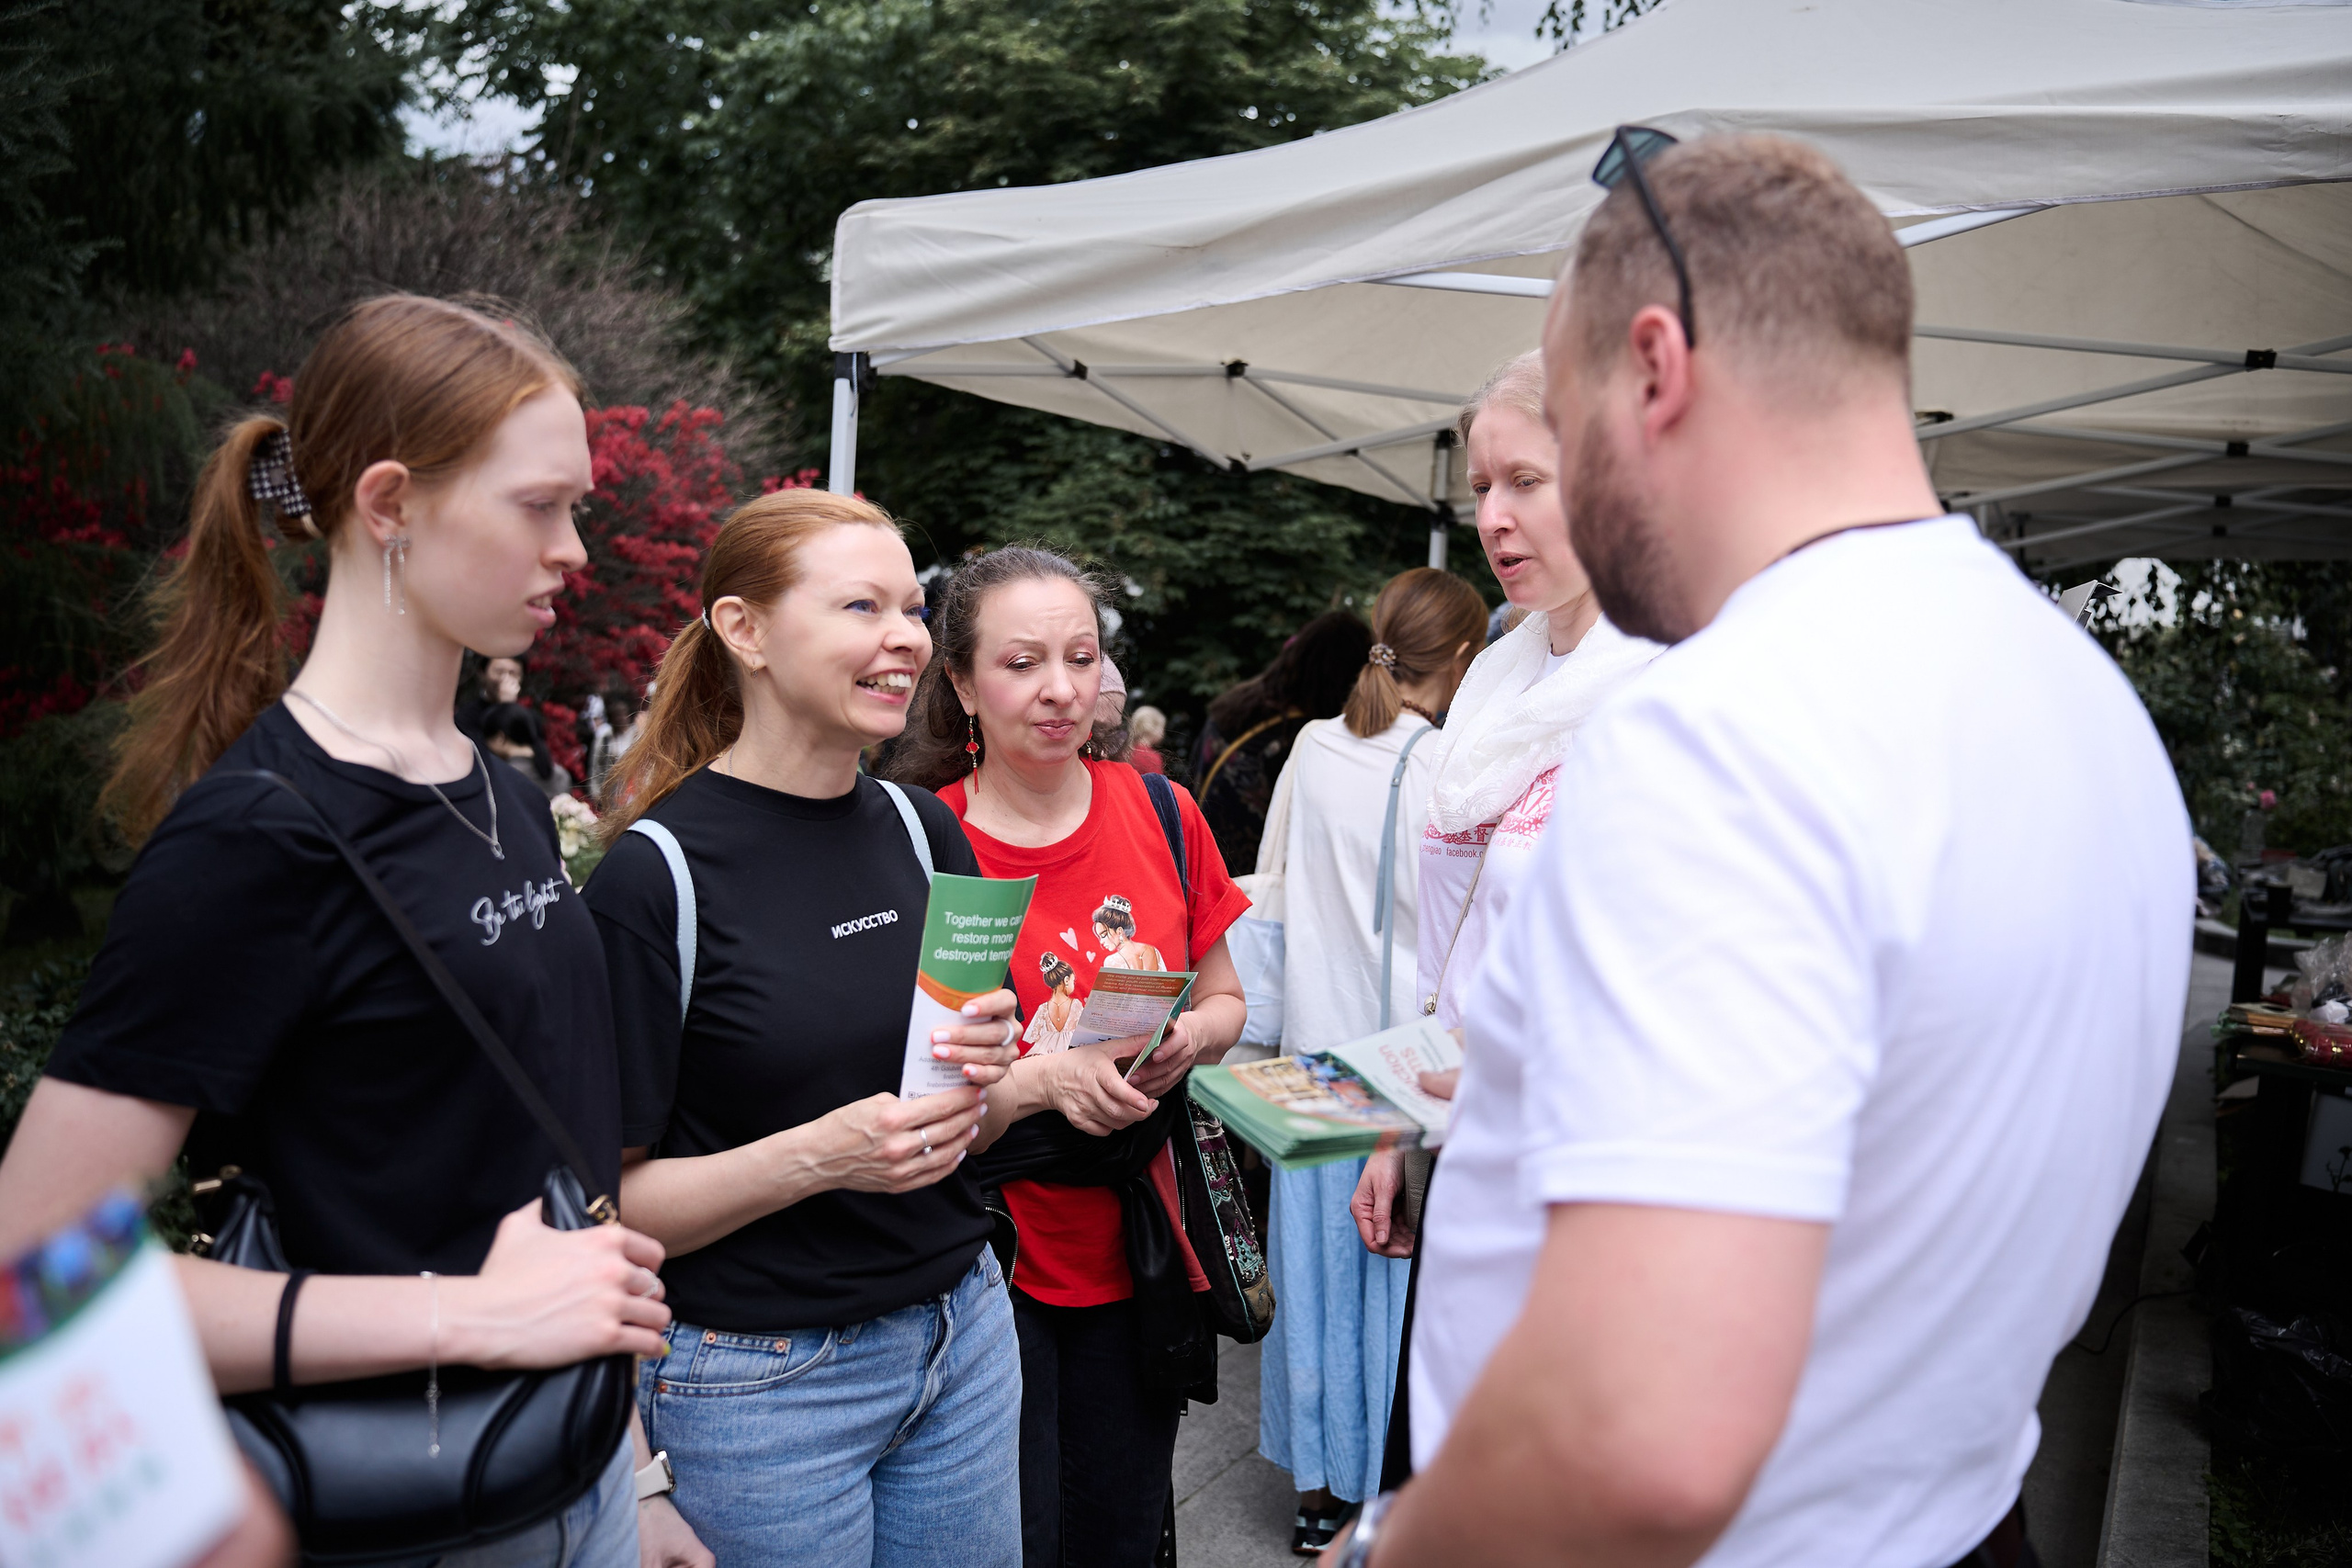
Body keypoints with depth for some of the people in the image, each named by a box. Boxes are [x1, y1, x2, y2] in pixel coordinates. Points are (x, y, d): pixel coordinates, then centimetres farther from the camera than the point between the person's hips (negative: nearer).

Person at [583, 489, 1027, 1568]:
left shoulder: (924, 829, 2)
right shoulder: (657, 871, -15)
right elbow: (611, 1201, -13)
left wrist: (982, 1076, -11)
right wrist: (820, 1156, -26)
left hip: (962, 1331, 6)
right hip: (762, 1381, -5)